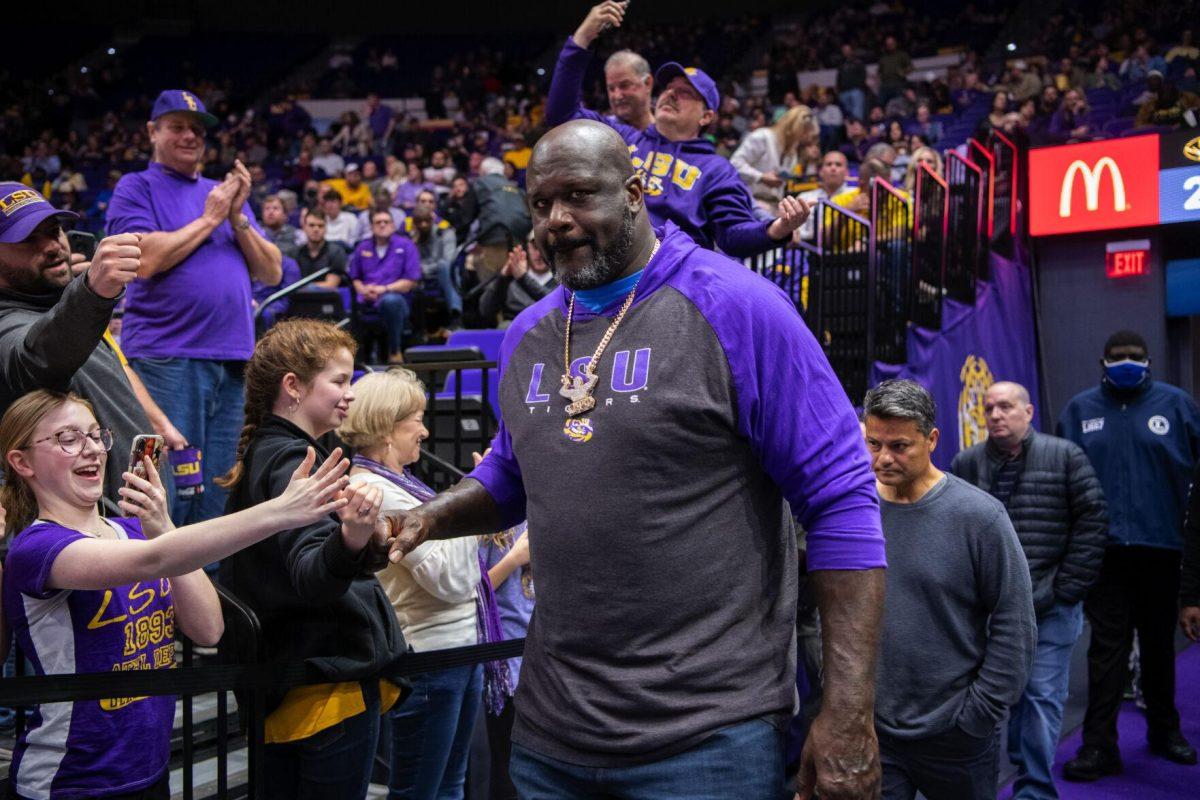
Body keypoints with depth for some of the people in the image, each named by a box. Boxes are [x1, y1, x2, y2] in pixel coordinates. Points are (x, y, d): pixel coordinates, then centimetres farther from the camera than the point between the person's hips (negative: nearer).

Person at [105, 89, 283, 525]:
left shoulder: (225, 192, 20)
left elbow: (272, 272, 13)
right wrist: (209, 219, -2)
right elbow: (146, 260, -11)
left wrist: (238, 218, -1)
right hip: (166, 358, -5)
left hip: (233, 358, 5)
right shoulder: (137, 188, 6)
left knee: (216, 495, 8)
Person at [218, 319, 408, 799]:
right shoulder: (293, 462, -18)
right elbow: (310, 576, -33)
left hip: (280, 686, 10)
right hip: (332, 681, -10)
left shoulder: (261, 455, 12)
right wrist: (352, 540, -52)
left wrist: (359, 541, 33)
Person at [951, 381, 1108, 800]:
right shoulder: (966, 463, 5)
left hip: (1050, 608, -2)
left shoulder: (1066, 457, -1)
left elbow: (1092, 521, -2)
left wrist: (1066, 590, -6)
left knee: (1043, 697, -1)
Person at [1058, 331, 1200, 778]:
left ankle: (1164, 731, 32)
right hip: (1105, 551, 0)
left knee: (1159, 644, 15)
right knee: (1107, 646, -1)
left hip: (1161, 548, 1)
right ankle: (1099, 745, 3)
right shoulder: (1080, 410, 6)